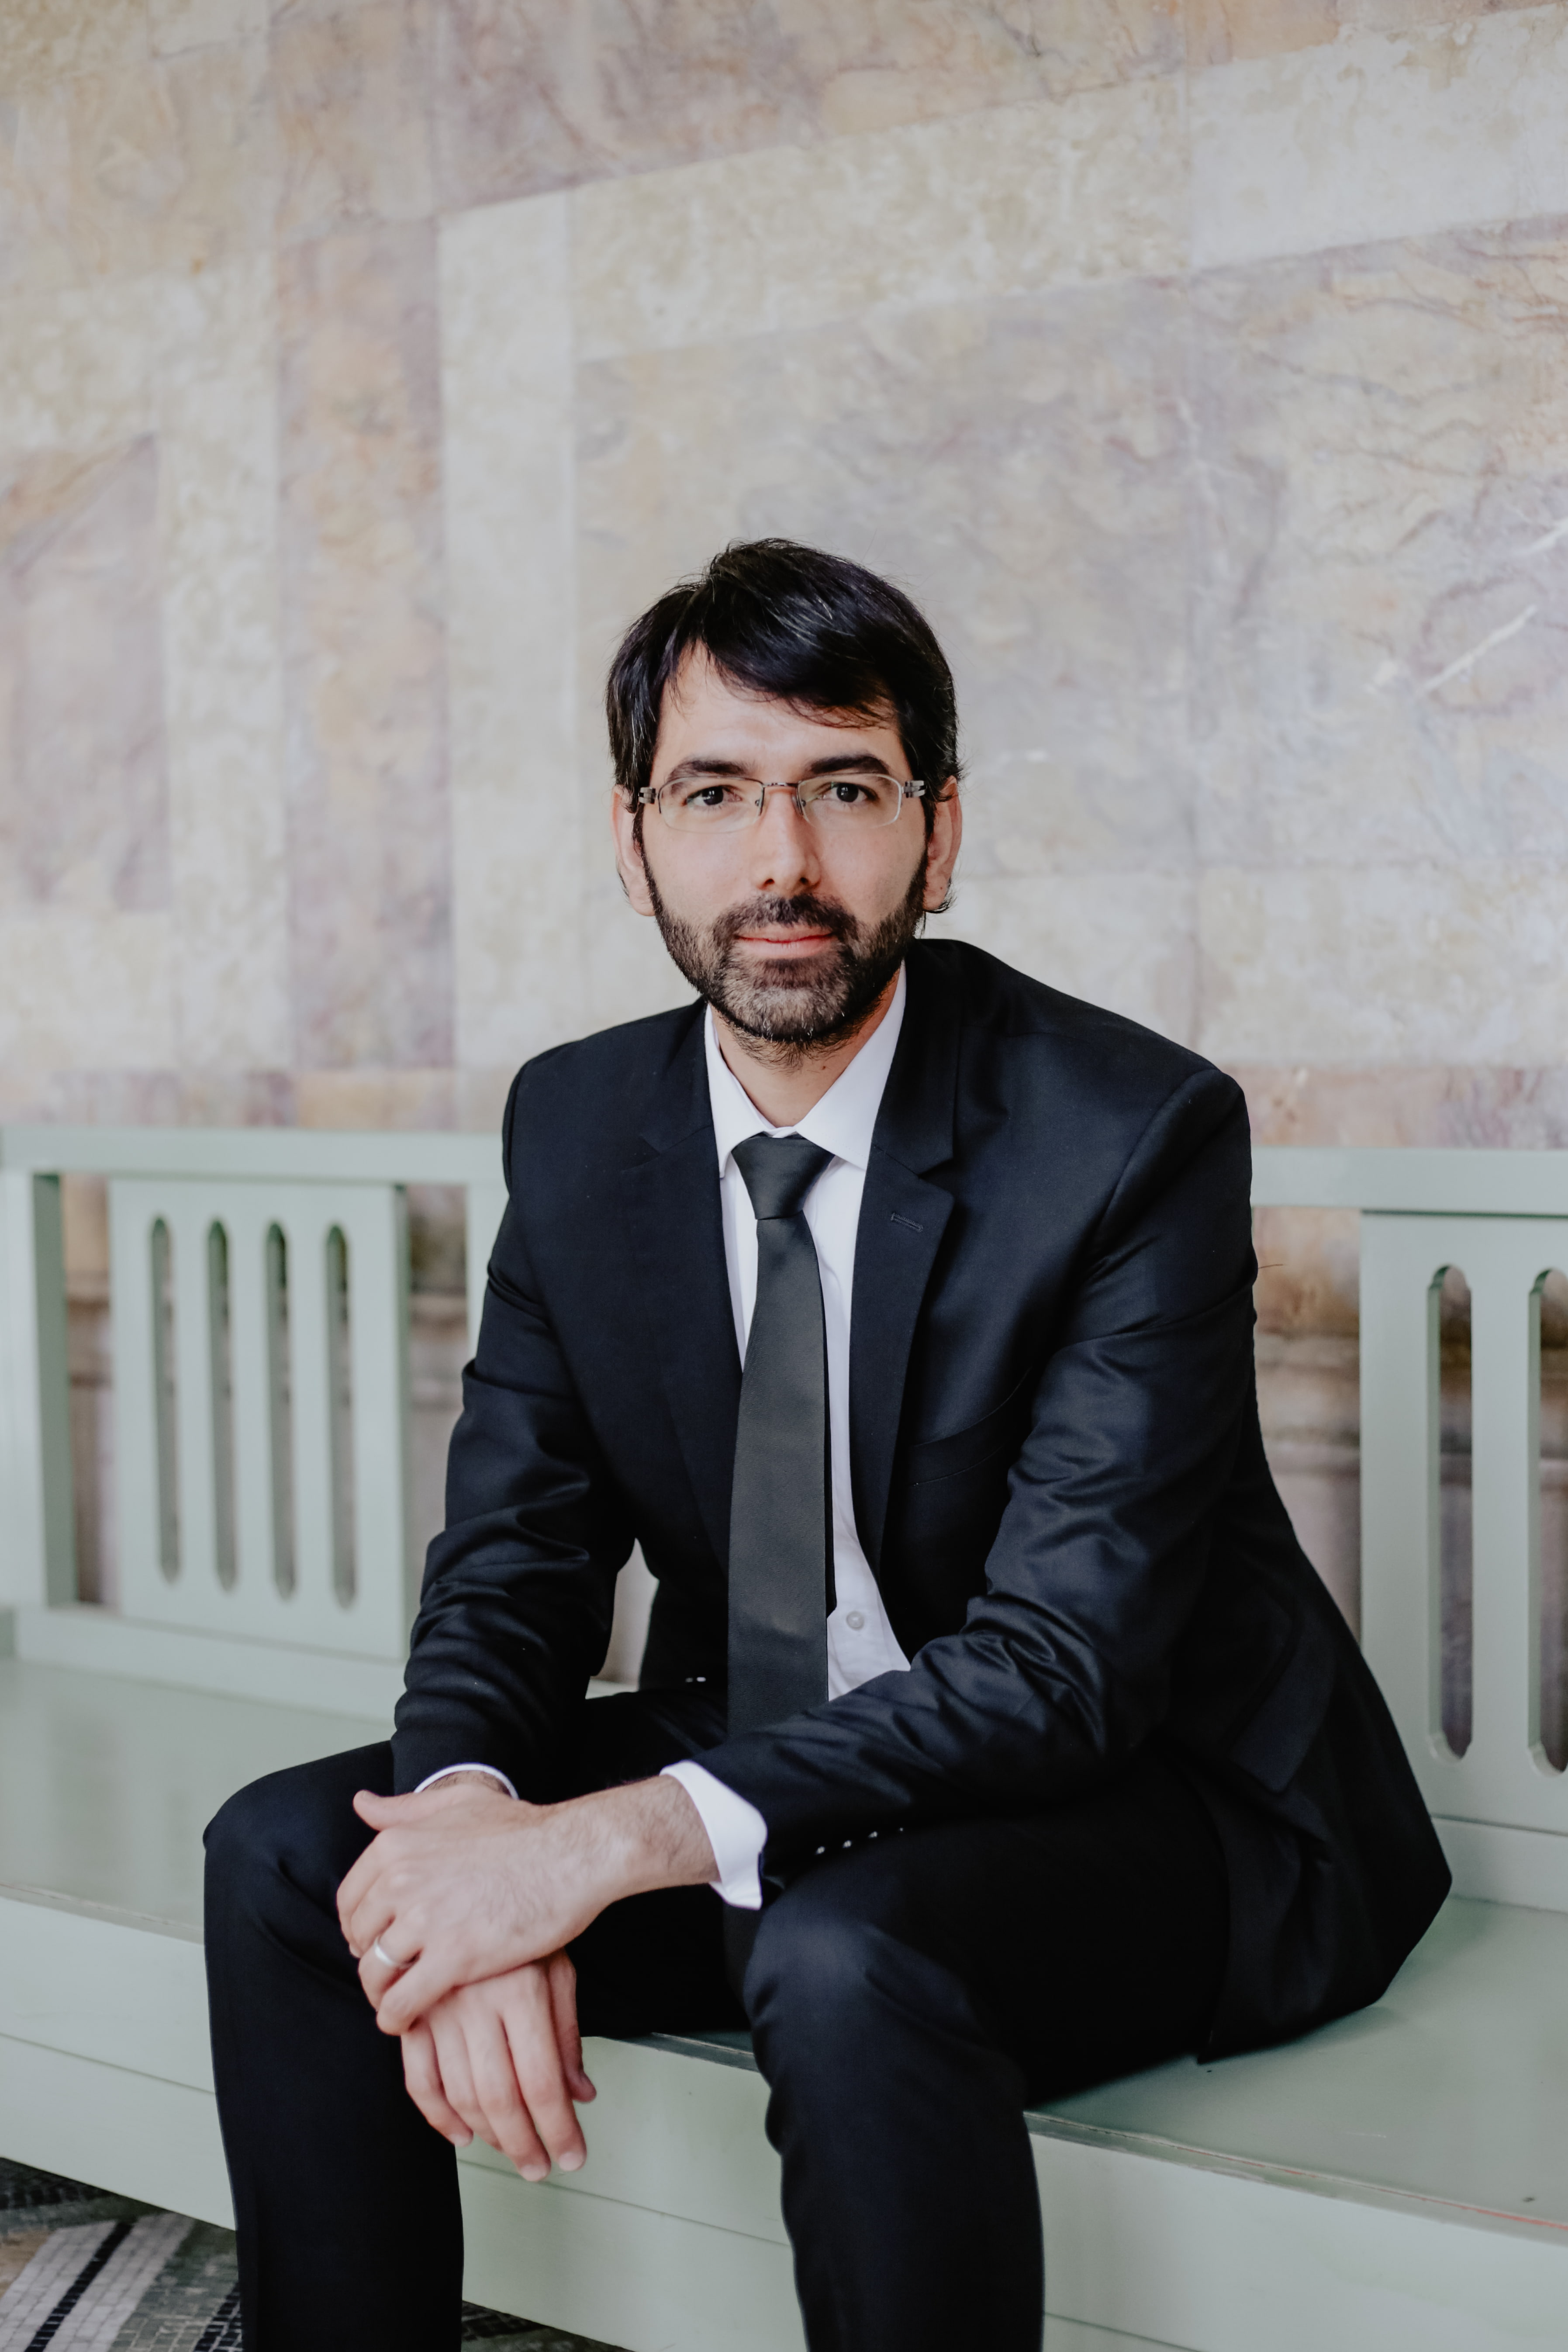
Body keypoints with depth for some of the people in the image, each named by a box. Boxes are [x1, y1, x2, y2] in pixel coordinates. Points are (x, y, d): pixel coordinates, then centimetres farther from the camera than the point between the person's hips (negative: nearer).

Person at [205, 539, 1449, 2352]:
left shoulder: (1137, 1133, -19)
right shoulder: (577, 1122, -1)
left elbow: (1063, 1659, -25)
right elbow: (510, 1561, -1)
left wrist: (625, 1836, -35)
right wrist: (474, 1820, -25)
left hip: (1142, 1806, -5)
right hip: (754, 1766, 6)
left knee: (843, 1955, -36)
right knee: (287, 1855, -10)